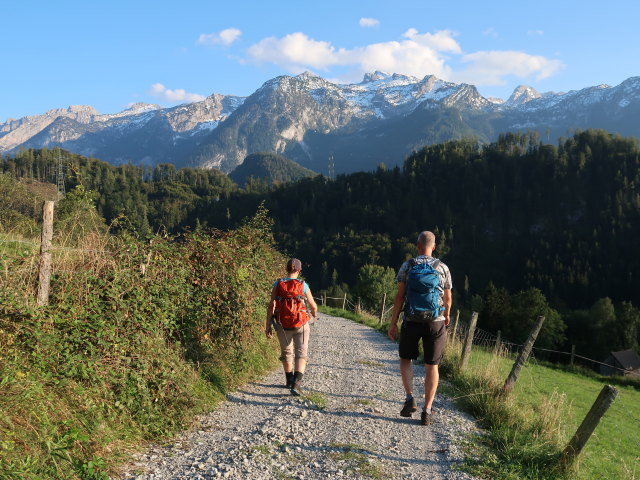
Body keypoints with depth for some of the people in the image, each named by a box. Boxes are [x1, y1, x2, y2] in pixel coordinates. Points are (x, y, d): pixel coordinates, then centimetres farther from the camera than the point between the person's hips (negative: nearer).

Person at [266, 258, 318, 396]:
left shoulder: (278, 284, -5)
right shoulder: (303, 286, -7)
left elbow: (271, 306, -9)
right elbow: (313, 305, 3)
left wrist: (268, 325, -3)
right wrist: (314, 313, 26)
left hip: (283, 326, 2)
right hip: (300, 325, -2)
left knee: (286, 352, 21)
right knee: (301, 355, 0)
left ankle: (290, 381, 35)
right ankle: (296, 384, -18)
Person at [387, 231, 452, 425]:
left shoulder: (407, 266, -3)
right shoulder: (442, 268, 0)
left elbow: (399, 296, -7)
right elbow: (447, 298, 6)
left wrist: (393, 323, -1)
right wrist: (446, 316, 26)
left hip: (411, 322, 0)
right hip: (435, 322, 0)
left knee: (406, 359, 19)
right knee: (432, 366, 7)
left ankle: (410, 398, 4)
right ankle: (427, 410, 7)